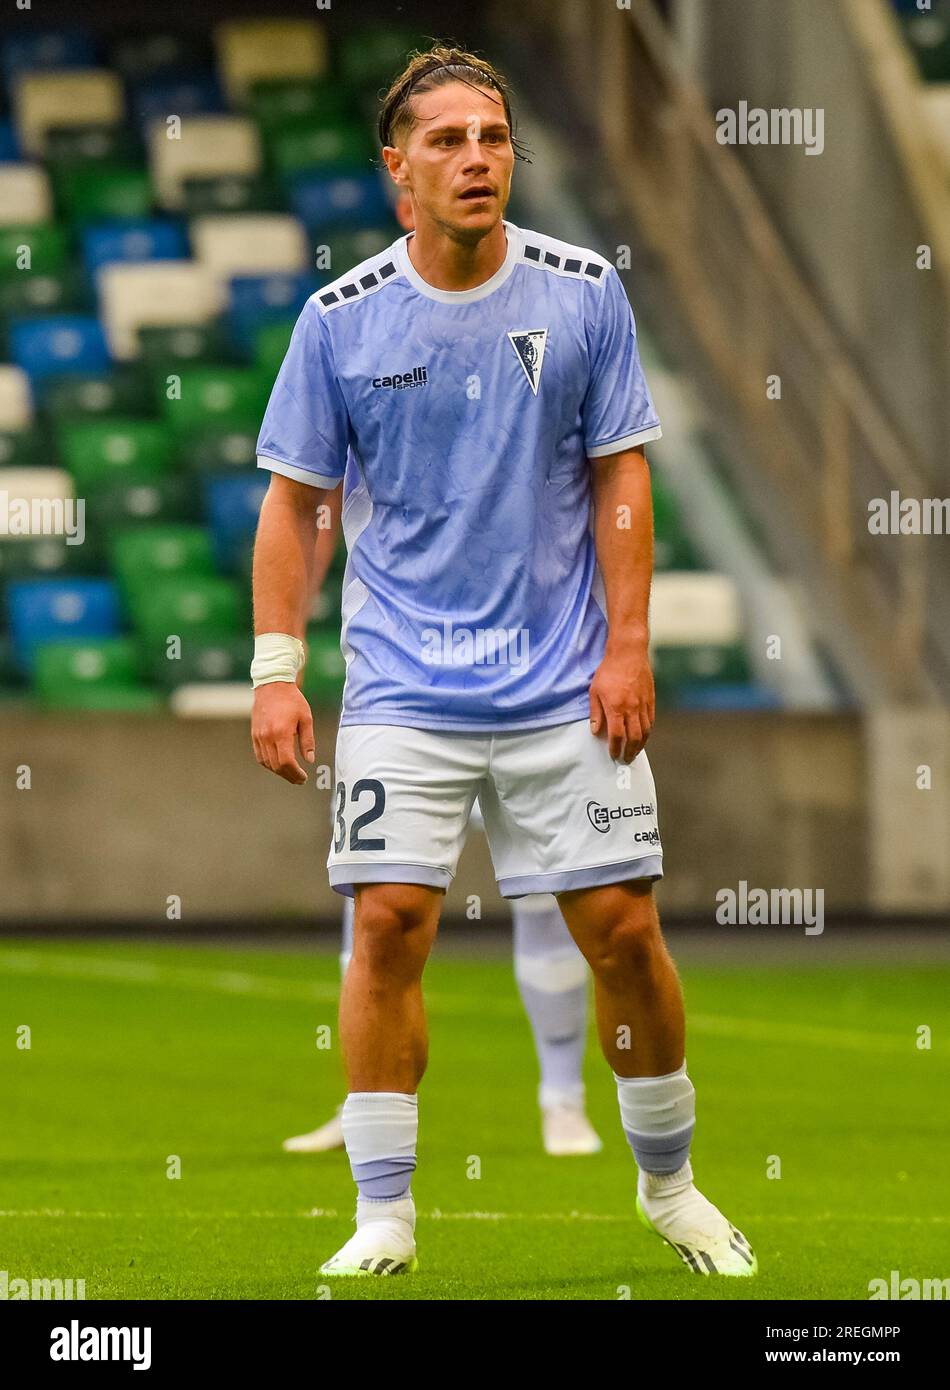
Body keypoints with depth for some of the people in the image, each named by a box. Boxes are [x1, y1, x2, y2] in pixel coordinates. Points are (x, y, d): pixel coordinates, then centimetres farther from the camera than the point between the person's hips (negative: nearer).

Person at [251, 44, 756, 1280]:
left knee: (622, 930, 0)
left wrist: (627, 645, -4)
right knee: (391, 923, -9)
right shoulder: (340, 320, -2)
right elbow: (295, 500, 4)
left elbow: (619, 479, 3)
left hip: (565, 689, 1)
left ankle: (670, 1182, 20)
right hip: (402, 691, 0)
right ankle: (385, 1215, 1)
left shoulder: (586, 295, 0)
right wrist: (276, 673, -2)